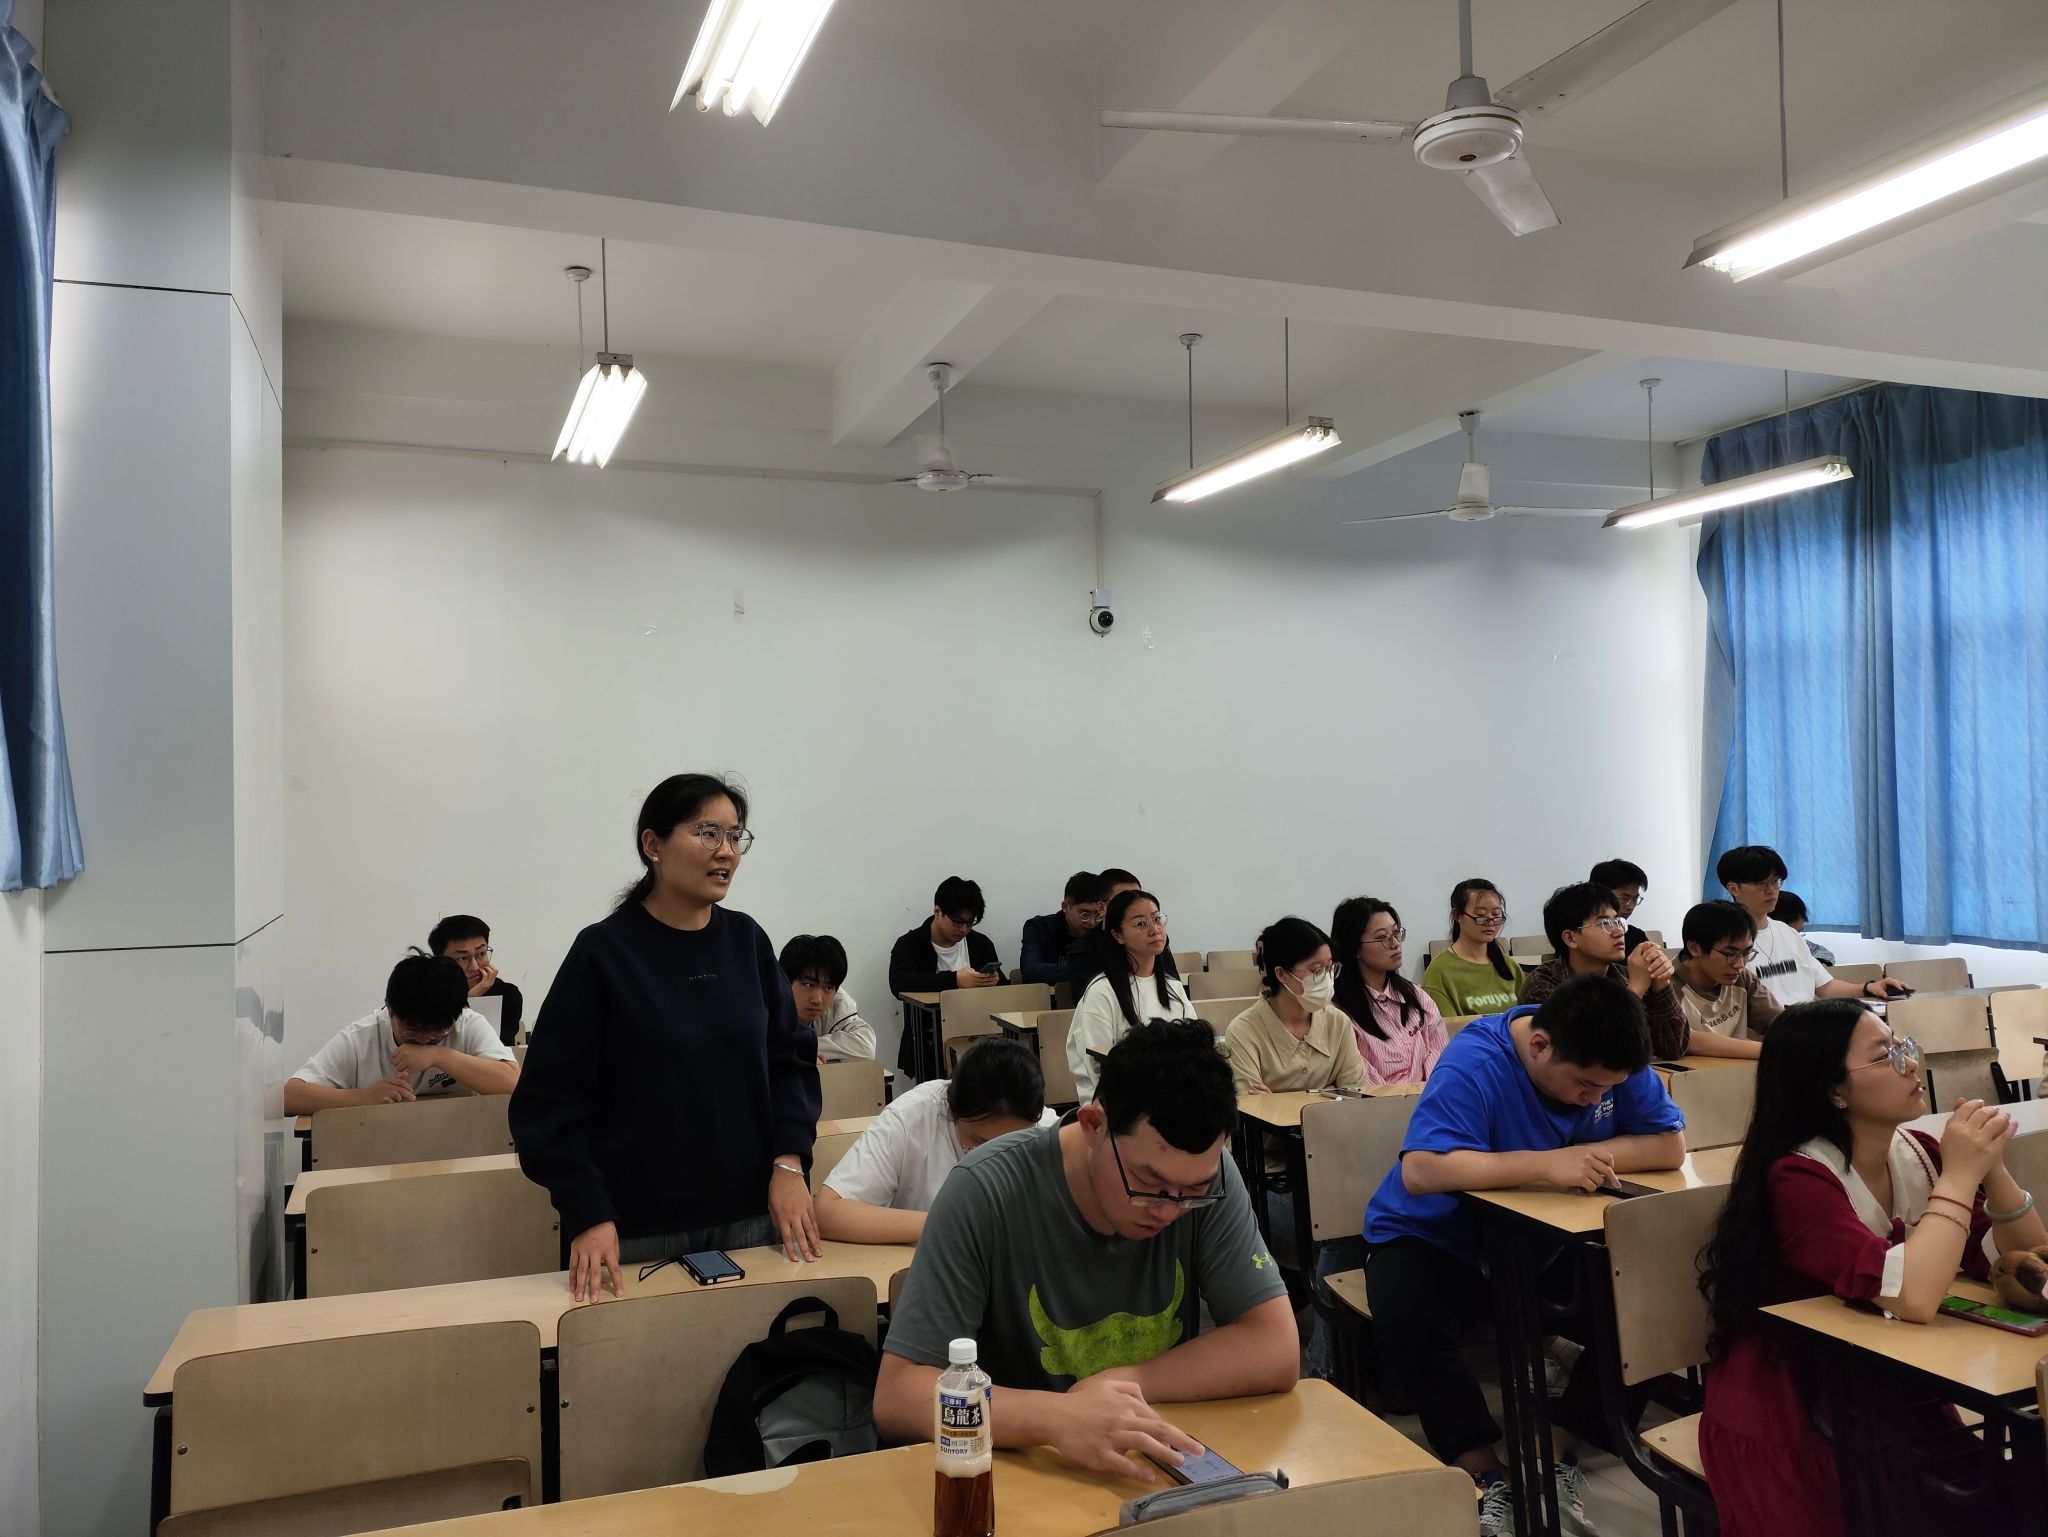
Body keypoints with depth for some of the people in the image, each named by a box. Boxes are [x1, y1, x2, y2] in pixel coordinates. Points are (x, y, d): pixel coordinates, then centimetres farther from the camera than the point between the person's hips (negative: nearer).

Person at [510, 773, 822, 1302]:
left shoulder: (747, 940, 3)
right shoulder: (603, 952, -10)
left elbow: (789, 1057, 7)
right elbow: (551, 1098, -9)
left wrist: (788, 1162, -6)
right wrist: (588, 1217, -16)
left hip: (750, 1216, 4)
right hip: (637, 1230, -4)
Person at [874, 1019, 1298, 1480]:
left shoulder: (1206, 1177, -11)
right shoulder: (985, 1194, -19)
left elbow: (1277, 1352, -10)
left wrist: (1126, 1383, -19)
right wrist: (1055, 1415, -33)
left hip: (1161, 1469, 3)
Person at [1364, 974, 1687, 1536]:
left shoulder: (1611, 1061, -12)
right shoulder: (1475, 1063, -29)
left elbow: (1671, 1145, -11)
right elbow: (1420, 1171, -39)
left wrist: (1586, 1159, -27)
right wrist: (1547, 1163, -41)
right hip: (1437, 1238, -5)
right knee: (1408, 1319, -34)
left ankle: (1556, 1452, -2)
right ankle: (1485, 1473, -14)